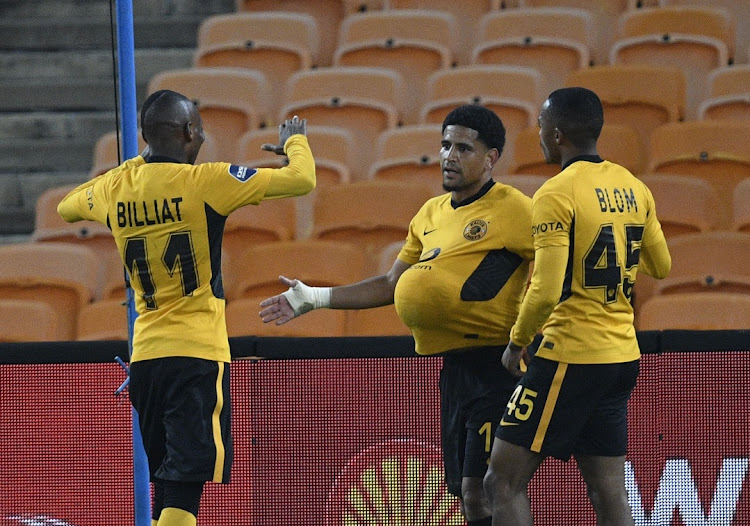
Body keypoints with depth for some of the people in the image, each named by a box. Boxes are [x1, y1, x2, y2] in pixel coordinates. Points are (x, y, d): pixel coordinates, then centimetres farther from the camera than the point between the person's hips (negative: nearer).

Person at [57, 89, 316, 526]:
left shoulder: (114, 188, 6)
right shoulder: (203, 181, -11)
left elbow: (67, 207, 30)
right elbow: (302, 180, -11)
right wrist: (295, 142, 11)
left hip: (144, 356, 6)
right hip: (197, 353, -6)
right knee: (186, 487, -12)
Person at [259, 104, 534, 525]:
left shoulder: (513, 210, -8)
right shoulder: (431, 214, 17)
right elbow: (393, 286, 23)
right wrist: (316, 298, 18)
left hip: (496, 362, -8)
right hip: (454, 364, 8)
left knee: (480, 491, -17)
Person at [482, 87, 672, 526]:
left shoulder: (557, 194, -14)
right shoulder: (634, 188, 8)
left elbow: (546, 291, -19)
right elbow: (661, 266, 21)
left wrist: (517, 342, -4)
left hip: (571, 357, -8)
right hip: (624, 356, 8)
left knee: (504, 482, -3)